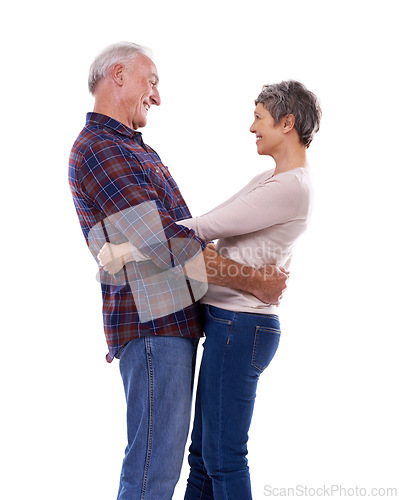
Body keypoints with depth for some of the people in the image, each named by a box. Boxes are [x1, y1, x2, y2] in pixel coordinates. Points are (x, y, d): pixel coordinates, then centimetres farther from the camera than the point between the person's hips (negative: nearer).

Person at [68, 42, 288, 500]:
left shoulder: (133, 149, 19)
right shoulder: (99, 149, -14)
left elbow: (177, 228, 21)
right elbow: (169, 246, -20)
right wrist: (254, 281, -11)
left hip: (172, 322, 10)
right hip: (154, 325, -10)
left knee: (165, 453, 17)